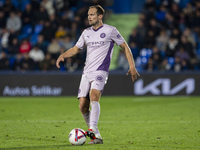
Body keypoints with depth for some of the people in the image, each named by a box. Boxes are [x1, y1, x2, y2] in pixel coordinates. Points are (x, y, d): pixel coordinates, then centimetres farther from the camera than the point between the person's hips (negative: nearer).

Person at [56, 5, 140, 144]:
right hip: (87, 73, 6)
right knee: (83, 106, -3)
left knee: (94, 96, -30)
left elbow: (125, 47, 6)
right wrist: (63, 55, 6)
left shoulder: (110, 30, 1)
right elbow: (76, 49, 26)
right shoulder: (86, 32, 16)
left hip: (100, 72, -6)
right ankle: (96, 136, 7)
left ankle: (93, 129, -41)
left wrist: (132, 66, -1)